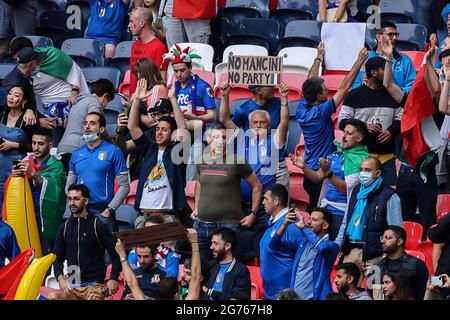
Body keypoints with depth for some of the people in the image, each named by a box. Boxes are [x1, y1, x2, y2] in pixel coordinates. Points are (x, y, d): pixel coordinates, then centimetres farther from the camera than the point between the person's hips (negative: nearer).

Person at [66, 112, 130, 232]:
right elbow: (69, 185, 18)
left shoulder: (113, 151, 0)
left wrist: (109, 210, -11)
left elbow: (124, 186, -3)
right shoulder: (77, 154, 13)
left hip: (103, 211, -4)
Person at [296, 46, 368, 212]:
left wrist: (319, 57, 26)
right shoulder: (321, 112, -18)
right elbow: (344, 87, -15)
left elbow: (310, 82, 16)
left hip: (309, 172, 8)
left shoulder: (302, 110, 1)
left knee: (312, 209, 15)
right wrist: (359, 62, -10)